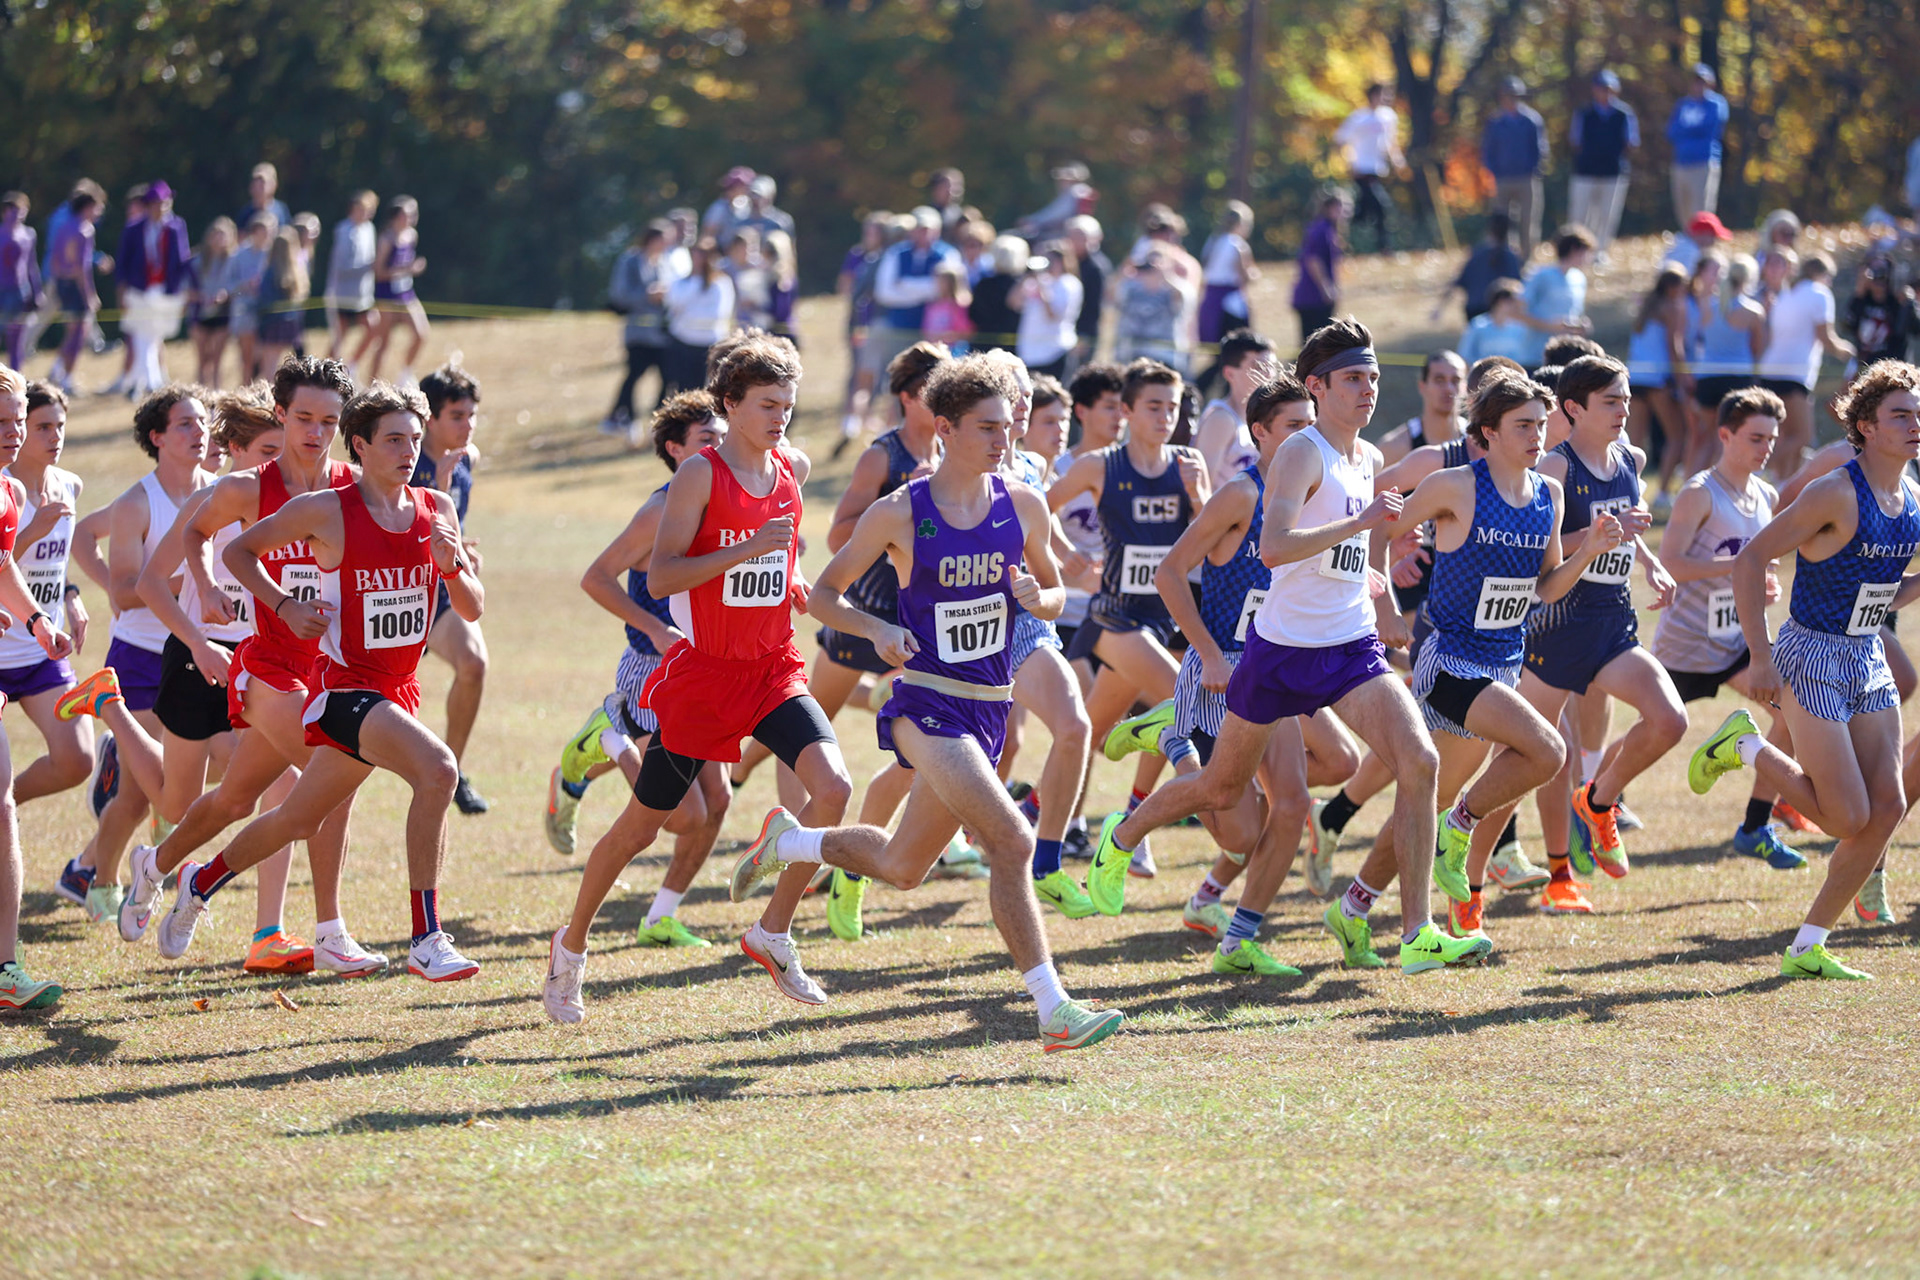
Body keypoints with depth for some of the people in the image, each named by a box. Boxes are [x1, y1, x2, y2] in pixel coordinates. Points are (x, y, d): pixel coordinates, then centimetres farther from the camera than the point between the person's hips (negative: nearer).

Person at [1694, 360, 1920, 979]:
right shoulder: (1837, 493, -18)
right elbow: (1750, 561, -17)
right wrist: (1761, 658, -19)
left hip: (1867, 657, 8)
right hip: (1813, 659, -8)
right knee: (1849, 817, -10)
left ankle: (1808, 947, 9)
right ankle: (1745, 748, 14)